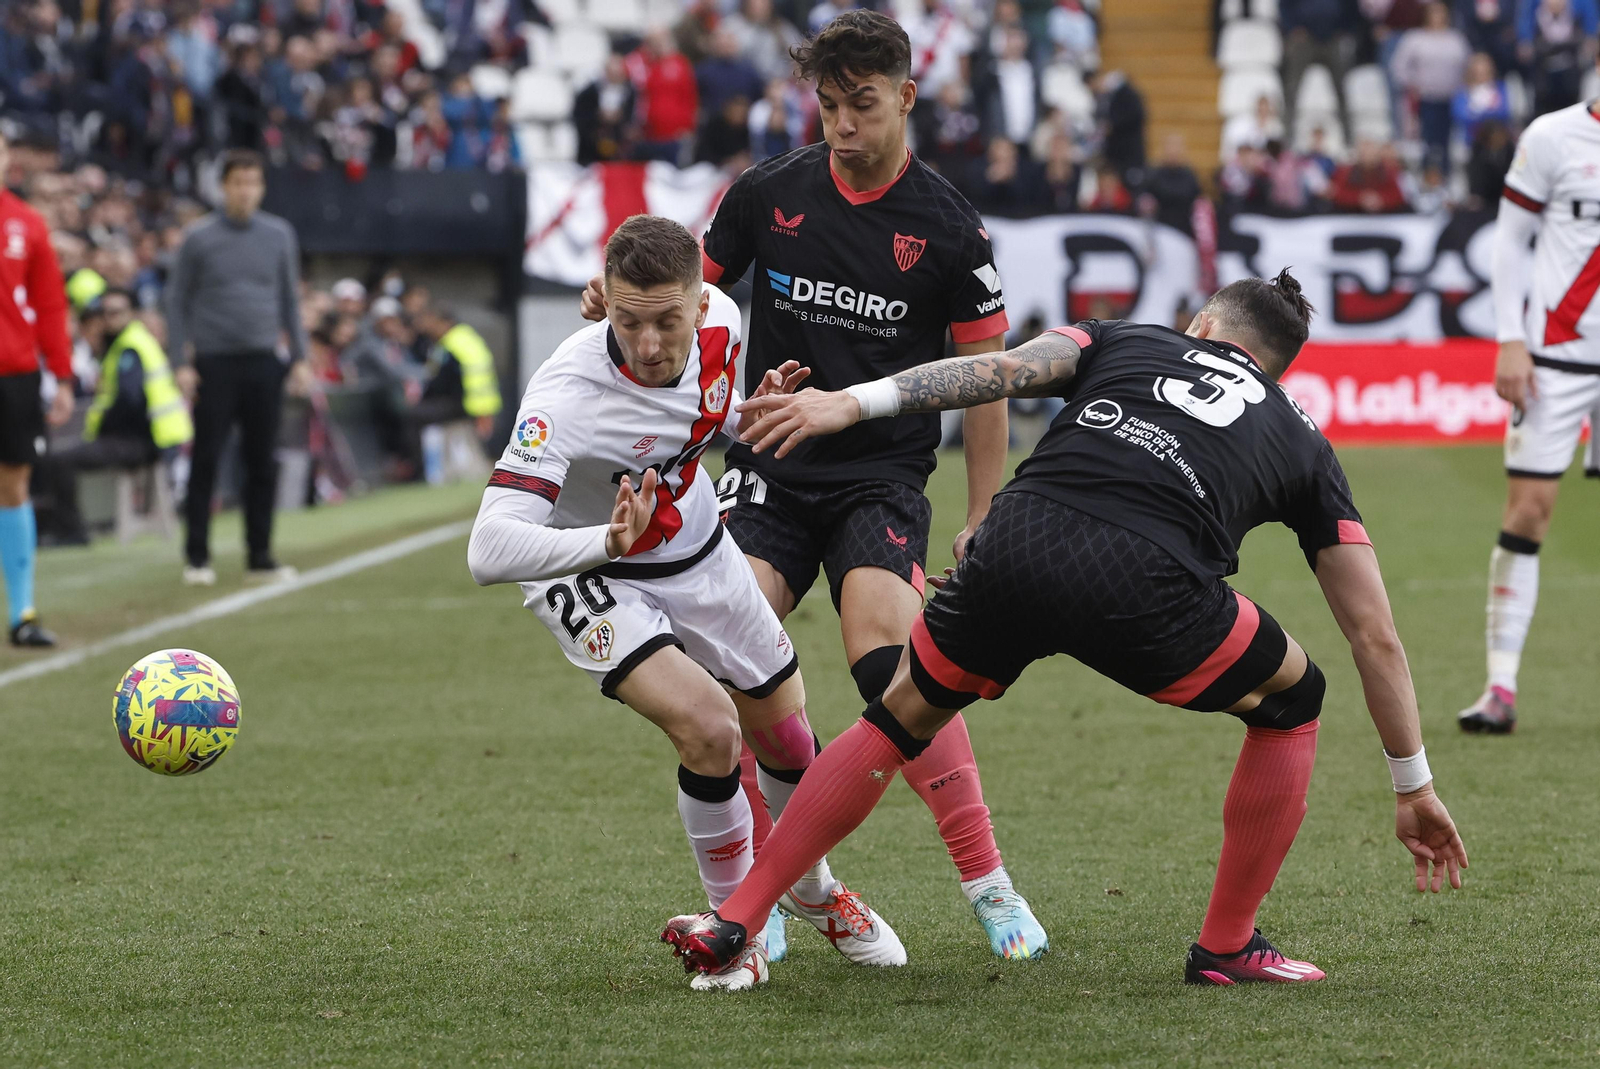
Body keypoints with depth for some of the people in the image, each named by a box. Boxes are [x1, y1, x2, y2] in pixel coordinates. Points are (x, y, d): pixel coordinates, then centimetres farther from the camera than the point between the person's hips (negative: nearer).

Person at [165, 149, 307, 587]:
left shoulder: (279, 235, 6)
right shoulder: (199, 238, -2)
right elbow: (177, 301, 1)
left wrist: (299, 355, 8)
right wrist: (180, 363, -5)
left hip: (263, 364, 3)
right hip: (214, 364, -3)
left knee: (263, 463, 4)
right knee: (205, 461, -2)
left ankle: (260, 555, 11)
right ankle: (197, 556, 5)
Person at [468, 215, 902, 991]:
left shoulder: (719, 321, -20)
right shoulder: (566, 395, -39)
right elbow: (489, 550, -47)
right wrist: (607, 542, -60)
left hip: (699, 558, 6)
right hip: (588, 575, -6)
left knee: (783, 729, 16)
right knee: (709, 726, -25)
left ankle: (812, 889, 48)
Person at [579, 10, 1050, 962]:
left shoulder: (949, 229, -4)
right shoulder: (768, 194, 2)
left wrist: (981, 522, 0)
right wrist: (624, 300, -8)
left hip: (883, 479, -3)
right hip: (772, 471, 3)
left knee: (890, 660, -25)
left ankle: (989, 886, -17)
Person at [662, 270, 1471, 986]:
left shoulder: (1122, 340, 32)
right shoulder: (1304, 446, 31)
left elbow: (1005, 368, 10)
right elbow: (1374, 635, 31)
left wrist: (854, 402, 2)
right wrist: (1413, 786, 39)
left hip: (1015, 545, 2)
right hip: (1144, 587, -2)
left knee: (900, 716, 26)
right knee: (1291, 700, 27)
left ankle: (733, 921, 26)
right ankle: (1226, 948, 29)